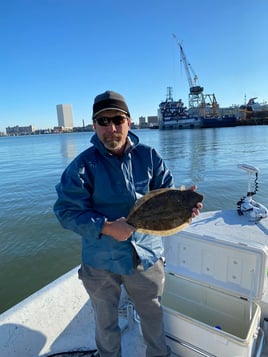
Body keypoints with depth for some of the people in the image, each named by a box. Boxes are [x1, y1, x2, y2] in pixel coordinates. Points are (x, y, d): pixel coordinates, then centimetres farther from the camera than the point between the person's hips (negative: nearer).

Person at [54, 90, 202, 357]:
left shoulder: (149, 156, -6)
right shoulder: (83, 165, -14)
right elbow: (67, 211, -16)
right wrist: (106, 227, -27)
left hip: (146, 257, 2)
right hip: (101, 262, -1)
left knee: (154, 318, 25)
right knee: (106, 324, 26)